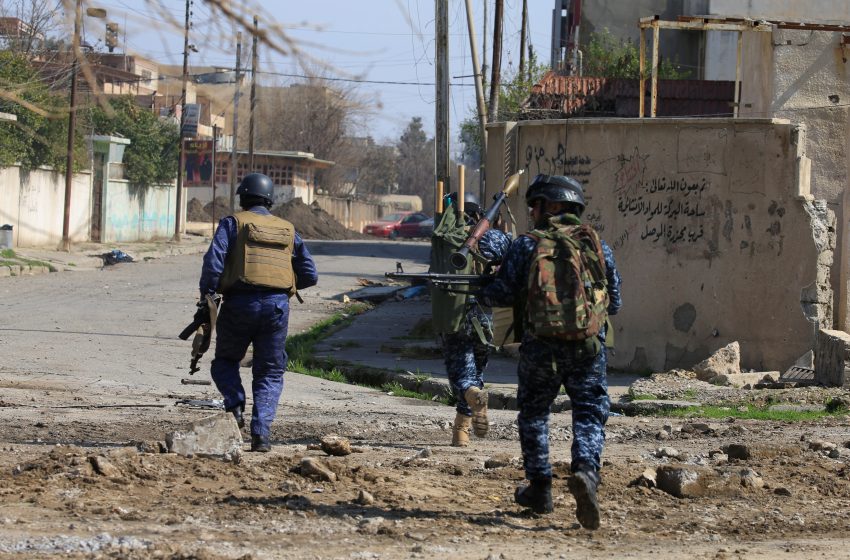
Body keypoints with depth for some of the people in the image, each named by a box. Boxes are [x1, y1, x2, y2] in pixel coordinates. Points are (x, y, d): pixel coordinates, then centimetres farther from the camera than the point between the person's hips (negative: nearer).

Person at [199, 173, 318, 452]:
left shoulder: (233, 223, 5)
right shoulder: (288, 230, 16)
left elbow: (214, 262, -10)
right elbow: (310, 275, 15)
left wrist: (206, 298, -4)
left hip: (240, 303, -2)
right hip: (278, 305, 2)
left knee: (225, 362, 19)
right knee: (270, 374, 10)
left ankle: (234, 404, -8)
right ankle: (261, 433, -6)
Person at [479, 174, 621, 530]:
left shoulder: (526, 245, -2)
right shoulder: (598, 246, 6)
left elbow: (502, 295, -4)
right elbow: (613, 303, 11)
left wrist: (482, 293, 18)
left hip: (541, 349, -1)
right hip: (588, 348, 1)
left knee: (533, 416, 18)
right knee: (589, 417, 2)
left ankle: (540, 489, 21)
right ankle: (585, 472, -24)